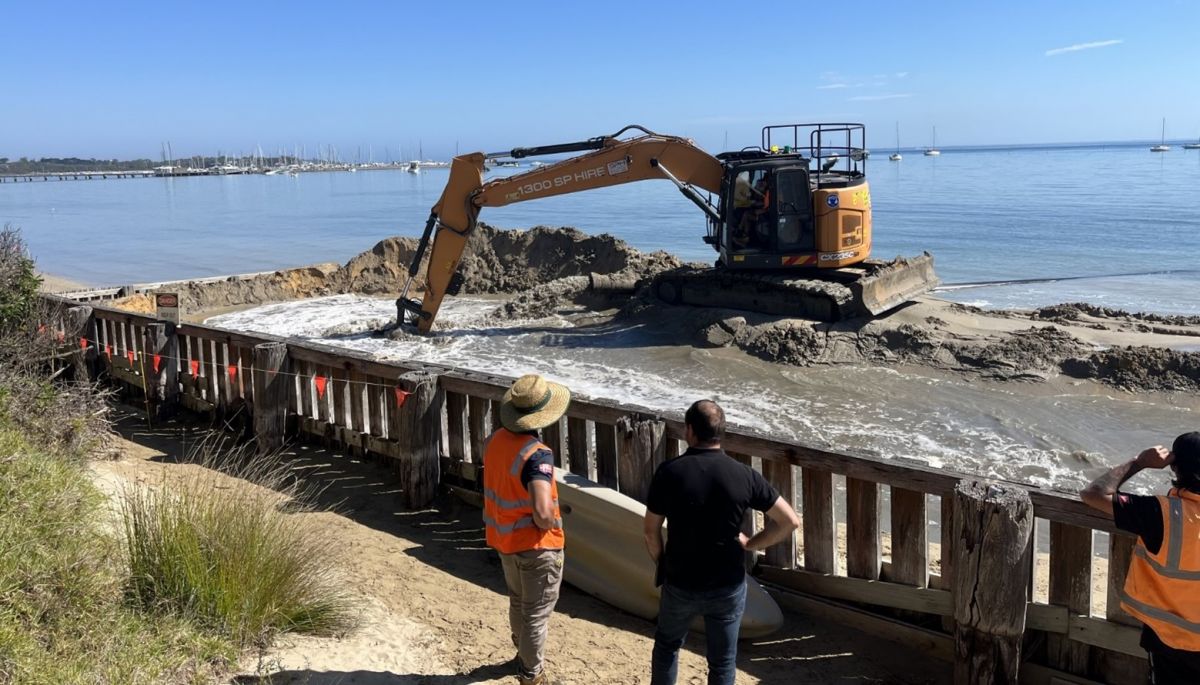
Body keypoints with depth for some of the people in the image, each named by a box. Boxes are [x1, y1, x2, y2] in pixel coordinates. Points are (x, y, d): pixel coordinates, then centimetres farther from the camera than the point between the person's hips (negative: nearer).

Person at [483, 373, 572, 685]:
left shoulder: (495, 440, -5)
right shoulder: (537, 454, -30)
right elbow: (542, 512, -36)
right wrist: (549, 524, -17)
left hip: (504, 538, 8)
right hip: (535, 545, -8)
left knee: (518, 602, 27)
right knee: (536, 612, 10)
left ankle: (524, 654, 47)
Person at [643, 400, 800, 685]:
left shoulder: (669, 472, -14)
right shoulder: (744, 476, -12)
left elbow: (651, 530, -7)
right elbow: (790, 521, -9)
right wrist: (751, 544, 2)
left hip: (680, 584, 0)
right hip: (728, 587, 0)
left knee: (667, 645, 25)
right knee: (723, 662, 15)